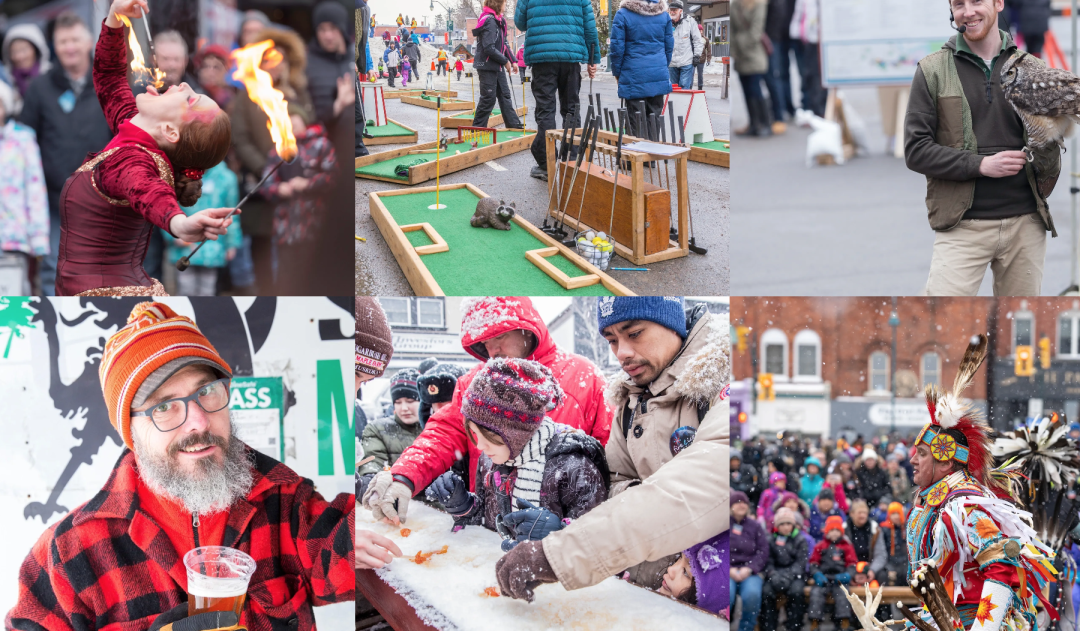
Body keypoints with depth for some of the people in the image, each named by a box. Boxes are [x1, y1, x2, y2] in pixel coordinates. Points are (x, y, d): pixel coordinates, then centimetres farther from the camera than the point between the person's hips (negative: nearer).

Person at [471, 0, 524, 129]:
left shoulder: (498, 21, 11)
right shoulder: (489, 21, -19)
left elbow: (503, 44, 18)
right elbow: (489, 48, -24)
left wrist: (512, 60, 9)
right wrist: (505, 61, -15)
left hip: (497, 67, 10)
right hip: (487, 66, -10)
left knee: (505, 95, 12)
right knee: (488, 98, -5)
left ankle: (514, 124, 18)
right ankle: (477, 127, 3)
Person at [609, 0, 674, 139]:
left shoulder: (622, 15, -7)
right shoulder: (664, 15, 4)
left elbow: (617, 47, -6)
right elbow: (669, 46, 11)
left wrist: (617, 72, 7)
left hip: (634, 77, -4)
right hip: (659, 76, 4)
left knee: (637, 124, -1)